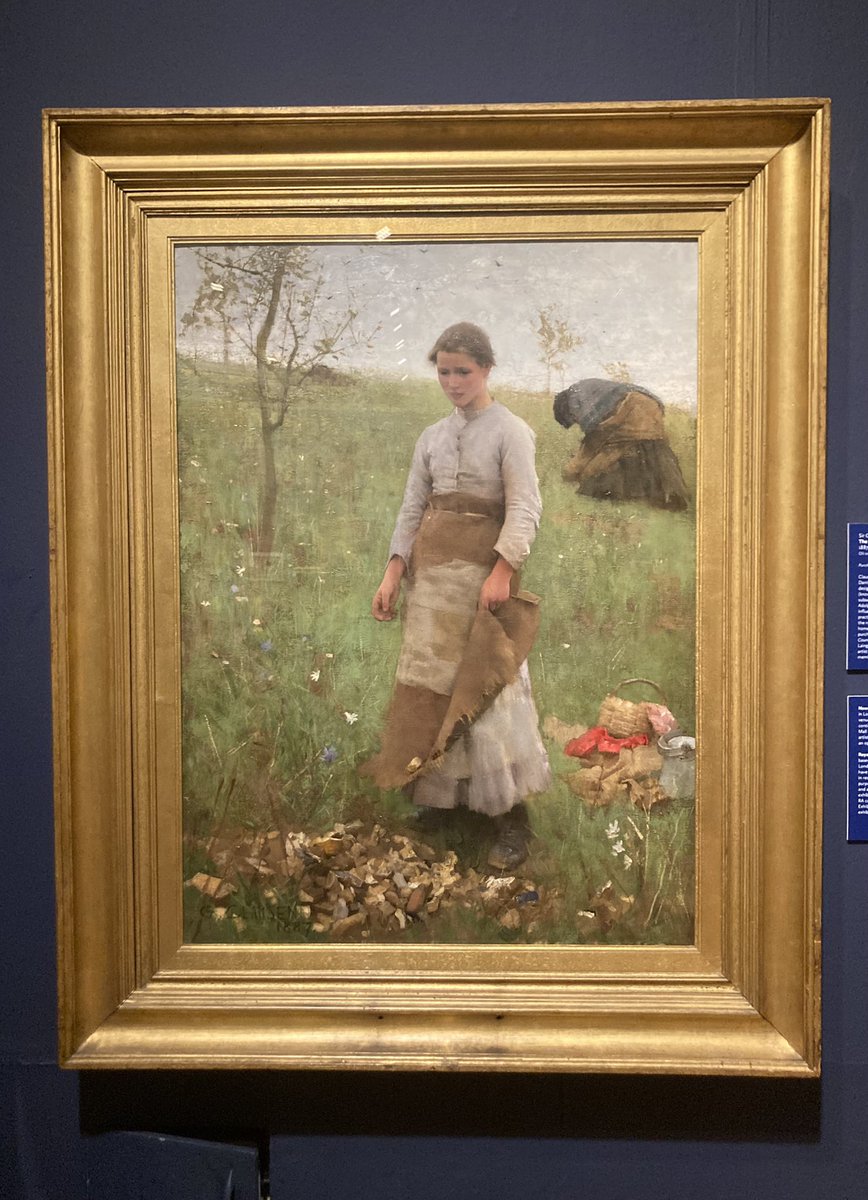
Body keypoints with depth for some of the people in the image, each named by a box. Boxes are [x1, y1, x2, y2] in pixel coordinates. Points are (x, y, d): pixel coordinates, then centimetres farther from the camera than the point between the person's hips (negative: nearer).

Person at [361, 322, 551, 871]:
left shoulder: (510, 431, -3)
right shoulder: (433, 436, 14)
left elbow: (525, 508, -12)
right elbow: (412, 509, 13)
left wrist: (502, 572, -24)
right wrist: (393, 574, 4)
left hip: (483, 566, -6)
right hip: (430, 568, 6)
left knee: (484, 683, -8)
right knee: (430, 678, 7)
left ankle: (510, 818, -3)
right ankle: (440, 791, 19)